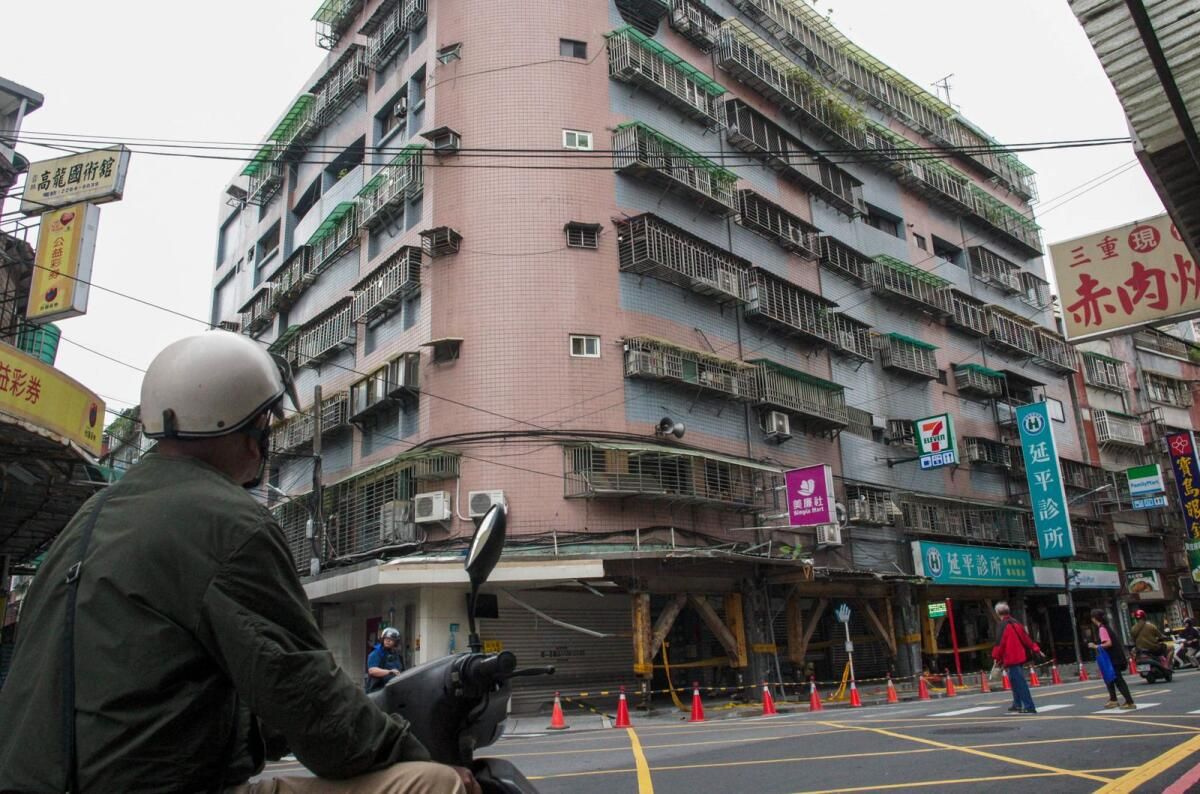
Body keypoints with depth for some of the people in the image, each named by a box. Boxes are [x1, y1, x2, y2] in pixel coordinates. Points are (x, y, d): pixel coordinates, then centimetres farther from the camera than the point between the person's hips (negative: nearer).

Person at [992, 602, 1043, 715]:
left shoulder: (1004, 625, -13)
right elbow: (1025, 637, 12)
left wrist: (996, 657, -7)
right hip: (1020, 657, 9)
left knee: (1020, 683, -8)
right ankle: (1017, 705, 28)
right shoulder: (1015, 623, 9)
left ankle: (1029, 707, -10)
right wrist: (1035, 649, 19)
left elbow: (1000, 642, -15)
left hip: (1011, 659, -9)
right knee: (1017, 682, 19)